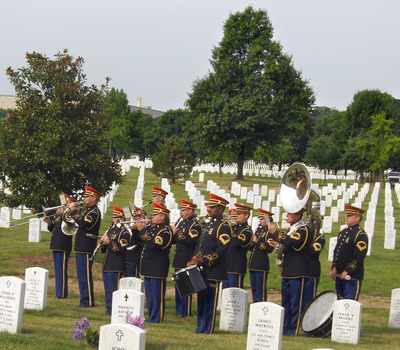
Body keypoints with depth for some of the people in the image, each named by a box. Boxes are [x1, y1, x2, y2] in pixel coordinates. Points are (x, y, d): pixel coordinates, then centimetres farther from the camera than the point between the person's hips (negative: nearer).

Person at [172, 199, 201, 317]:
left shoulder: (195, 224, -12)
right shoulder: (180, 222, 15)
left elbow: (191, 241, -23)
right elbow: (174, 240, 20)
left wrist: (179, 235, -19)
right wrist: (173, 234, -1)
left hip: (187, 260, -9)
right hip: (178, 259, 9)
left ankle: (186, 311, 0)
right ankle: (178, 309, 21)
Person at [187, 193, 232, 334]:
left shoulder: (223, 226, -11)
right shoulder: (207, 224, 17)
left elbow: (222, 249, -19)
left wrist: (206, 260, -22)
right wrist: (195, 259, 8)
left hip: (214, 269, -8)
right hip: (202, 268, 8)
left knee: (210, 300, -4)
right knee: (201, 297, 12)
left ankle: (208, 329, 0)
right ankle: (201, 327, 19)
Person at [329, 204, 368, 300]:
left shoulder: (361, 235, -11)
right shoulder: (342, 233, 15)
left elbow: (359, 257, -16)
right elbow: (336, 251, 19)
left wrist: (347, 271, -18)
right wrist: (334, 268, 6)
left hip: (352, 276, -8)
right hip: (339, 275, 8)